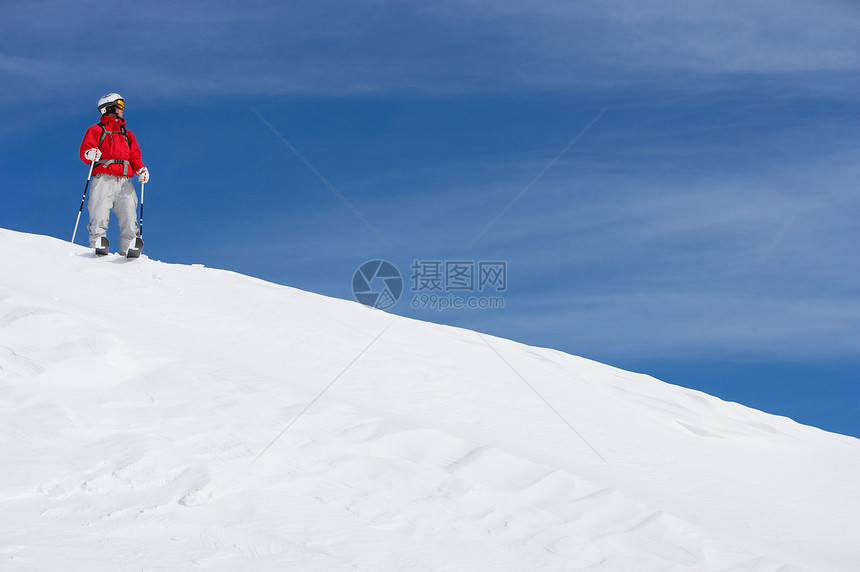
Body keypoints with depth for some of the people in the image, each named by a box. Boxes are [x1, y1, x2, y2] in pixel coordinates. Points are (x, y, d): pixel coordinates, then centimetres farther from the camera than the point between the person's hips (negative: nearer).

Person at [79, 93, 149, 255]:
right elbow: (84, 151, 4)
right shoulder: (96, 130, 16)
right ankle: (97, 246, -15)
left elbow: (134, 156, 21)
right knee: (100, 219, -16)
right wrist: (90, 154, -21)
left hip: (124, 182, 4)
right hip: (103, 180, -3)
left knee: (130, 222, -10)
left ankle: (128, 251, -13)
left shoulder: (127, 134, 29)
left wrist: (141, 169, -1)